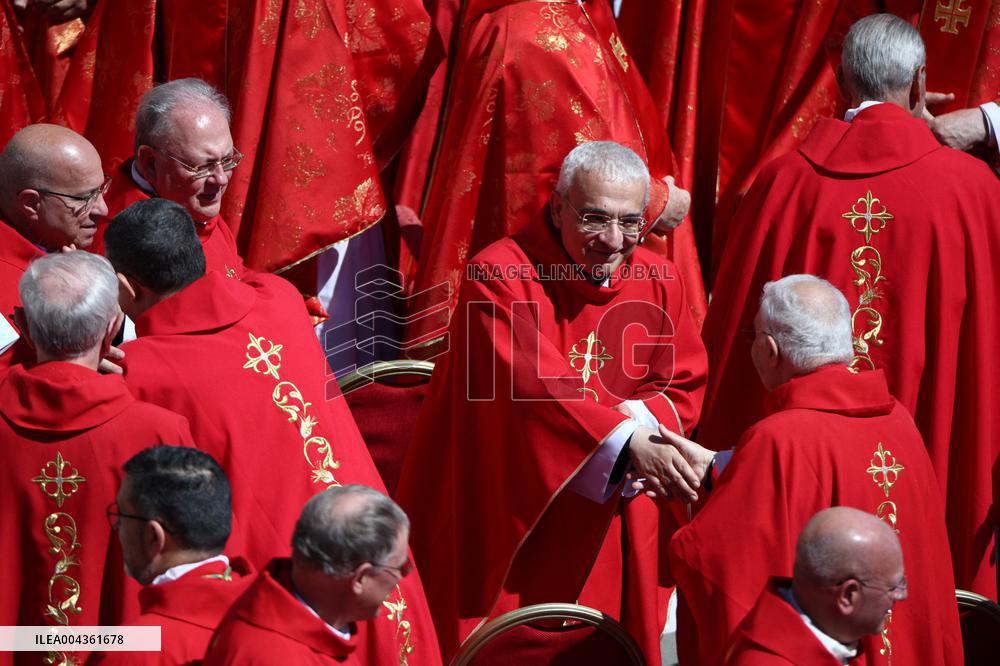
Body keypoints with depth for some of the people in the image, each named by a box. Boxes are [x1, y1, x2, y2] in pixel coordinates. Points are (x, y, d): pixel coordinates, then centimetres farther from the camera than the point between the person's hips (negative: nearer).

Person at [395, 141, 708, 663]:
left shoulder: (658, 282, 0)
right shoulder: (498, 277, -17)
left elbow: (686, 388, 7)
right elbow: (533, 386, -30)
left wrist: (641, 417, -17)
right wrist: (627, 443, -40)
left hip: (613, 521, 5)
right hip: (511, 522, -5)